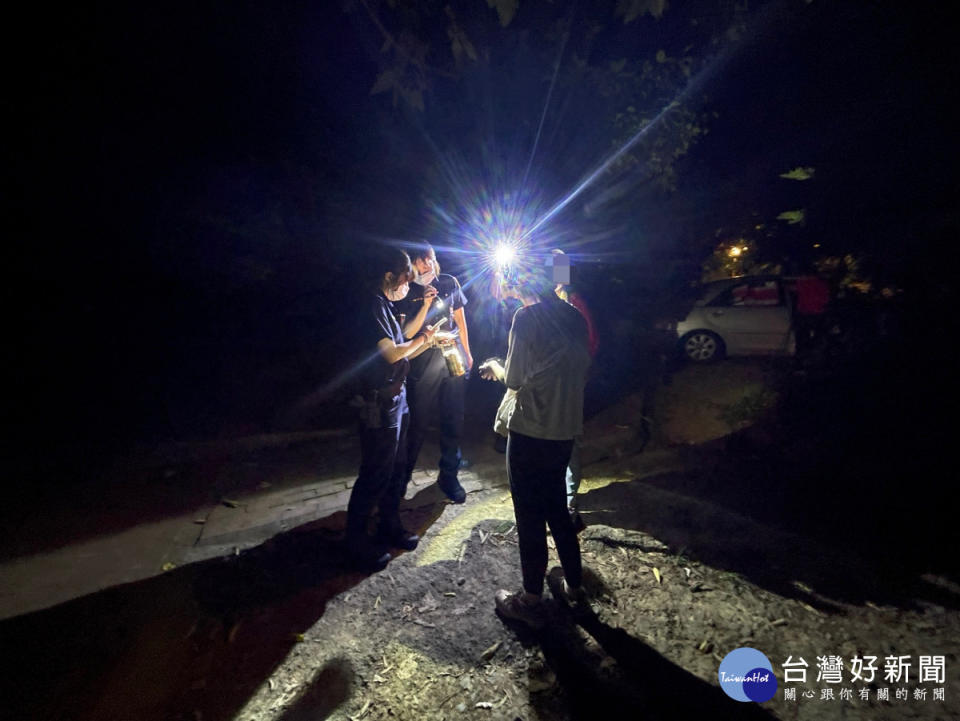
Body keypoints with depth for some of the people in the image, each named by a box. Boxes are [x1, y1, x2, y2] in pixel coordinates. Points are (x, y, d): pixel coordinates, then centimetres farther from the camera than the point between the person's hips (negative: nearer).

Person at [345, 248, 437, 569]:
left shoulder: (386, 308, 15)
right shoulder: (374, 308, -16)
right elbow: (392, 353, -22)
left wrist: (426, 342, 10)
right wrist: (419, 339, -6)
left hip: (396, 400, 10)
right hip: (380, 404, -10)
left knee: (396, 467, 18)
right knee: (375, 474, 0)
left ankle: (389, 527, 34)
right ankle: (356, 540, 15)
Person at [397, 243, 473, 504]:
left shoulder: (449, 283, 4)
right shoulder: (408, 293, -5)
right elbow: (407, 332, -11)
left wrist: (466, 351, 16)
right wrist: (426, 304, -21)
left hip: (454, 360, 3)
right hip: (424, 365, -3)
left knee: (453, 421, 9)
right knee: (417, 424, 5)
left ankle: (449, 475, 26)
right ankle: (402, 477, 27)